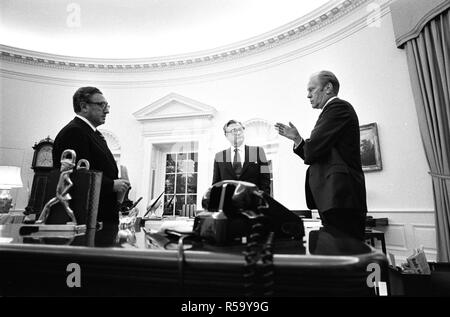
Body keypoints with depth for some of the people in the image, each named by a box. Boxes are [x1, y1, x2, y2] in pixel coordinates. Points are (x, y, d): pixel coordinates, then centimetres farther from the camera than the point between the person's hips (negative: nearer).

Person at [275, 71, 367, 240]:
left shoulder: (338, 107, -7)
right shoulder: (333, 110, 23)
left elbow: (312, 152, -17)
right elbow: (313, 157, 20)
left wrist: (299, 141, 5)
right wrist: (297, 138, 9)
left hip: (340, 198, -10)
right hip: (336, 200, 10)